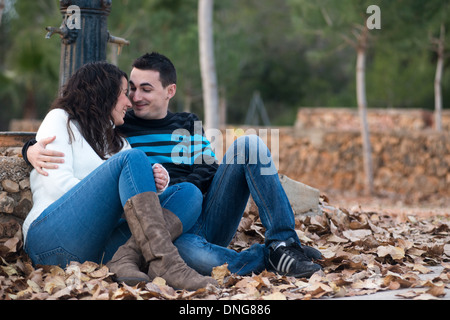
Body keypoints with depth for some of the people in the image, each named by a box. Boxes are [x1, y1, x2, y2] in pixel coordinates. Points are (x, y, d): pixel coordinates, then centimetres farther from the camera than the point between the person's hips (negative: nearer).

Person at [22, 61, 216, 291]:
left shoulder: (117, 141, 32)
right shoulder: (60, 119, 13)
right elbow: (57, 184, -4)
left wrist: (158, 182, -6)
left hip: (100, 249, 6)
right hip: (53, 235, -6)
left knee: (189, 193, -10)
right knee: (133, 158, -24)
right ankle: (165, 263, -42)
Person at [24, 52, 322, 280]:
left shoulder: (188, 125, 23)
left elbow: (211, 170, 9)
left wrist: (172, 187, -12)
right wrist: (34, 150, -16)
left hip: (206, 220, 4)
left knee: (248, 144, -15)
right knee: (186, 250, -43)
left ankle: (284, 242, -23)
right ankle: (272, 256, -24)